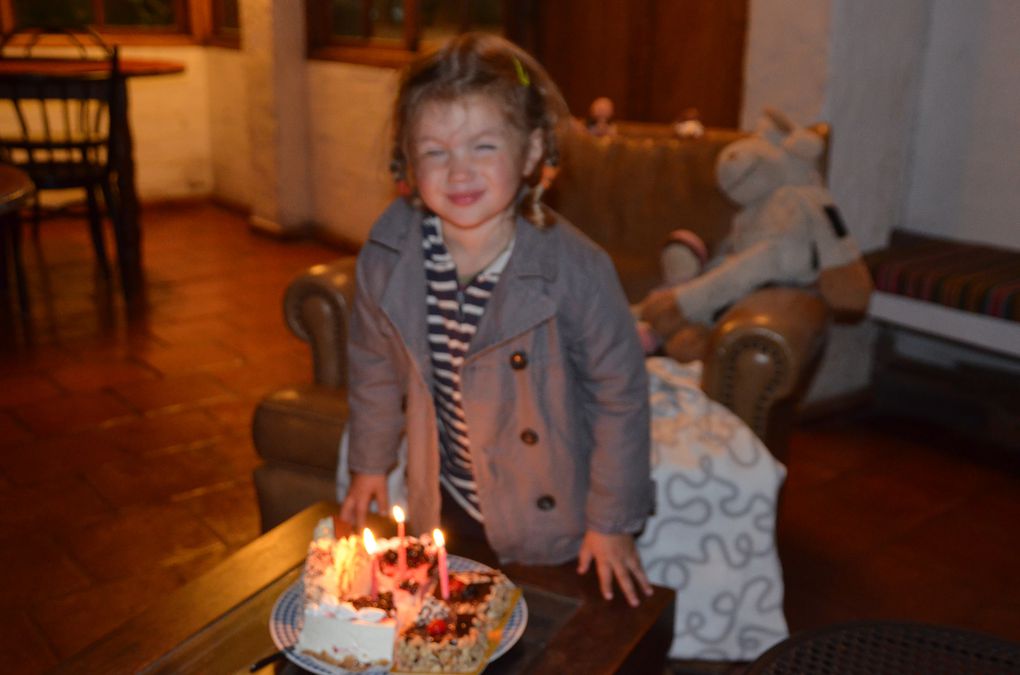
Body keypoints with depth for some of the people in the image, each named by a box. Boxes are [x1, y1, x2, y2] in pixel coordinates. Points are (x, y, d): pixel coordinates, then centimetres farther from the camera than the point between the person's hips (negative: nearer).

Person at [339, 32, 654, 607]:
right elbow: (375, 365, 2)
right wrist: (369, 465, 13)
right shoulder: (387, 255, -16)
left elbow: (621, 394, -15)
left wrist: (613, 521, -7)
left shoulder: (574, 269, -27)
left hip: (553, 519, -3)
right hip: (448, 506, 3)